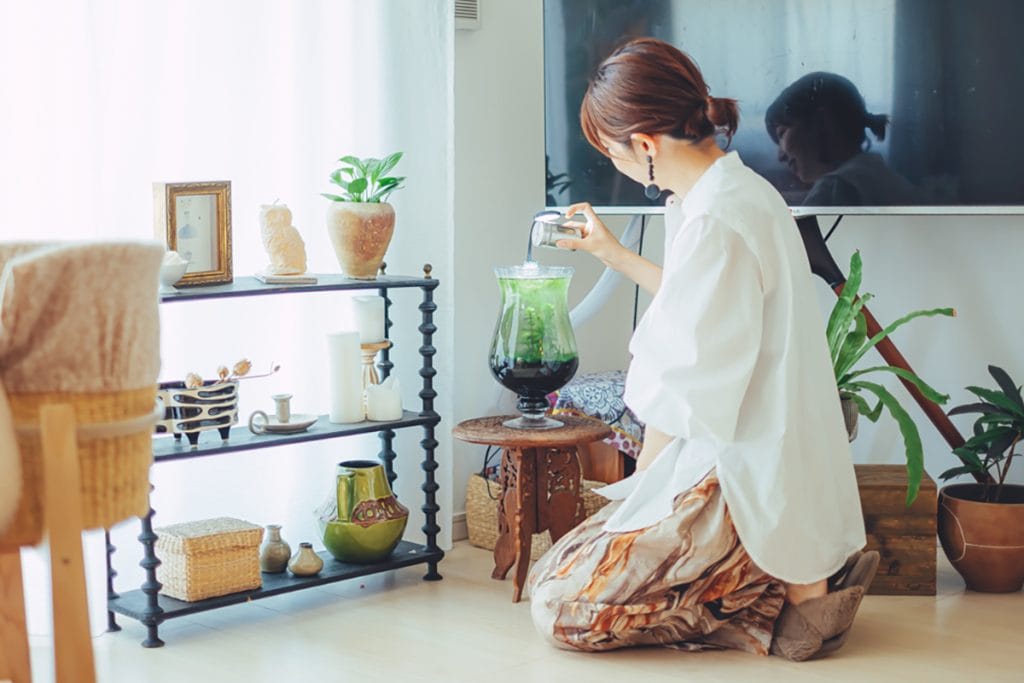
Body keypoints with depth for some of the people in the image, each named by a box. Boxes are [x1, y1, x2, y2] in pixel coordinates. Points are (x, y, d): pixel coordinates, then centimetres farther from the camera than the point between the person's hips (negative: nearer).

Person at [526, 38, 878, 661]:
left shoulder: (713, 223, -22)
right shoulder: (740, 189, 8)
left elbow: (682, 399, -19)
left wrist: (640, 489, -5)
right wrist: (613, 254, 30)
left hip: (741, 477, -10)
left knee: (561, 605, -8)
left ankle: (794, 585, -5)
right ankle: (799, 571, 9)